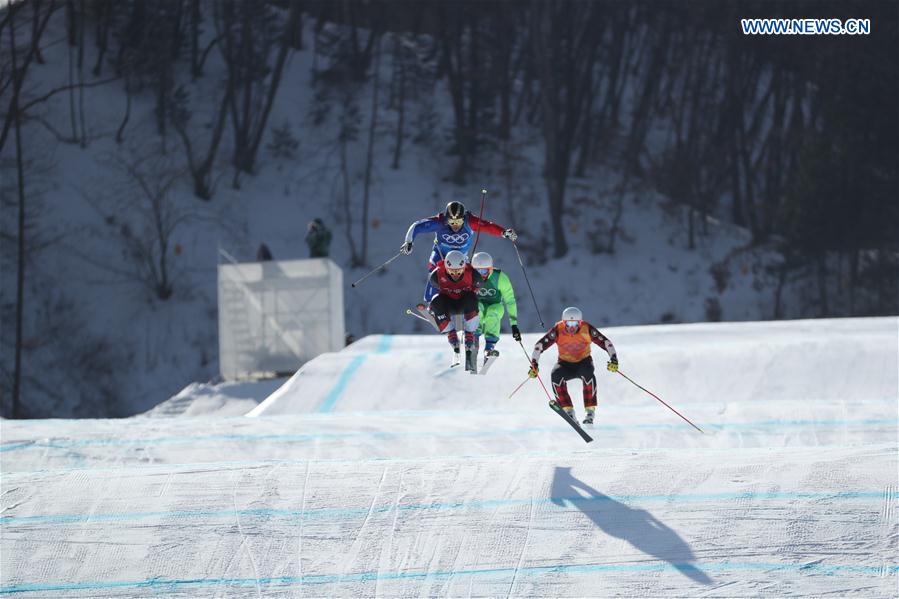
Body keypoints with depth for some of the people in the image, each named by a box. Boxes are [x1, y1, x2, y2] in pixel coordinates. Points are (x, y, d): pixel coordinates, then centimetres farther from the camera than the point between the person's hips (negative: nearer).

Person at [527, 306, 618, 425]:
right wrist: (534, 365, -27)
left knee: (587, 372, -35)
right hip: (565, 364, 1)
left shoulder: (587, 329, -19)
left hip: (584, 361, -1)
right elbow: (539, 346, -17)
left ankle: (590, 411, -28)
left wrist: (614, 360, -28)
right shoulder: (558, 330, -19)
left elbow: (607, 343, -15)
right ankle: (569, 411, -24)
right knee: (556, 375, -31)